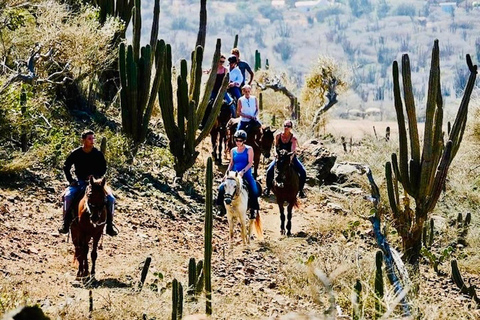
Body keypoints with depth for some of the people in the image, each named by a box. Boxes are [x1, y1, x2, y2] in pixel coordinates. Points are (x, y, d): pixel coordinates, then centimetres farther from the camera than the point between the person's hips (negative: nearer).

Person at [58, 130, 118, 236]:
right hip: (79, 182, -1)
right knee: (68, 196, -28)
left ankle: (109, 226, -5)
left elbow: (103, 168, 6)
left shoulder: (98, 154, -3)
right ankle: (66, 224, -17)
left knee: (110, 198, -18)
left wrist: (96, 176, -12)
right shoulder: (76, 153, -4)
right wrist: (71, 180, -5)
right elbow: (66, 167, 6)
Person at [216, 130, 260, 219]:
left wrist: (242, 171, -20)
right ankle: (222, 207, 1)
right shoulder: (233, 150, 12)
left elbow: (250, 163, -6)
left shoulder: (249, 149, 1)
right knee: (221, 188, -14)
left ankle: (253, 210, -9)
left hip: (246, 174, -3)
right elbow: (231, 163, 16)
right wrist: (227, 173, 0)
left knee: (254, 191, -25)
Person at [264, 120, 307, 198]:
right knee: (269, 170, -21)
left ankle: (300, 190, -1)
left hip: (291, 158, -1)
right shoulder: (278, 136, -6)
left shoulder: (293, 138, -15)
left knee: (303, 172, -20)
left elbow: (293, 150, -27)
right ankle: (268, 188, 1)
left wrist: (290, 159, -43)